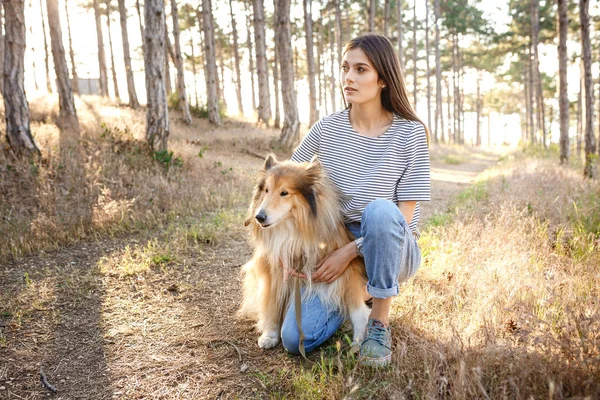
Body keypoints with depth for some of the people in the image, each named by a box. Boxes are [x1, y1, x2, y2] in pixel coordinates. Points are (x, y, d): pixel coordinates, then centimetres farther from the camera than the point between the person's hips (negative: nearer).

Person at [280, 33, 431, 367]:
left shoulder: (410, 134, -11)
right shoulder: (327, 129, -3)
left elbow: (405, 215, -13)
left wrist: (351, 251, -22)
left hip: (391, 248, -2)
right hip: (336, 246, 3)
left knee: (379, 210, -38)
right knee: (294, 338, -17)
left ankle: (380, 322, -18)